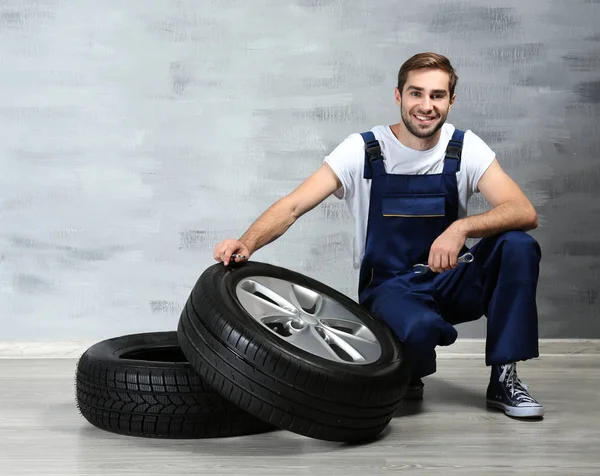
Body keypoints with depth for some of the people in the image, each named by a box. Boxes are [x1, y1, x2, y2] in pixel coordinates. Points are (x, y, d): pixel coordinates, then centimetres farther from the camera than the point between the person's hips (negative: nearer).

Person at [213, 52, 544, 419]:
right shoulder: (364, 150, -10)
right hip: (389, 288, -3)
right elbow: (293, 206, -17)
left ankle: (504, 378, -10)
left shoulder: (465, 148, -5)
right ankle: (409, 375, 1)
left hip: (450, 280, 3)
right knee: (417, 328, -38)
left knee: (518, 246, -25)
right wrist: (247, 243, -38)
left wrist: (462, 227, -36)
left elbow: (524, 213, -17)